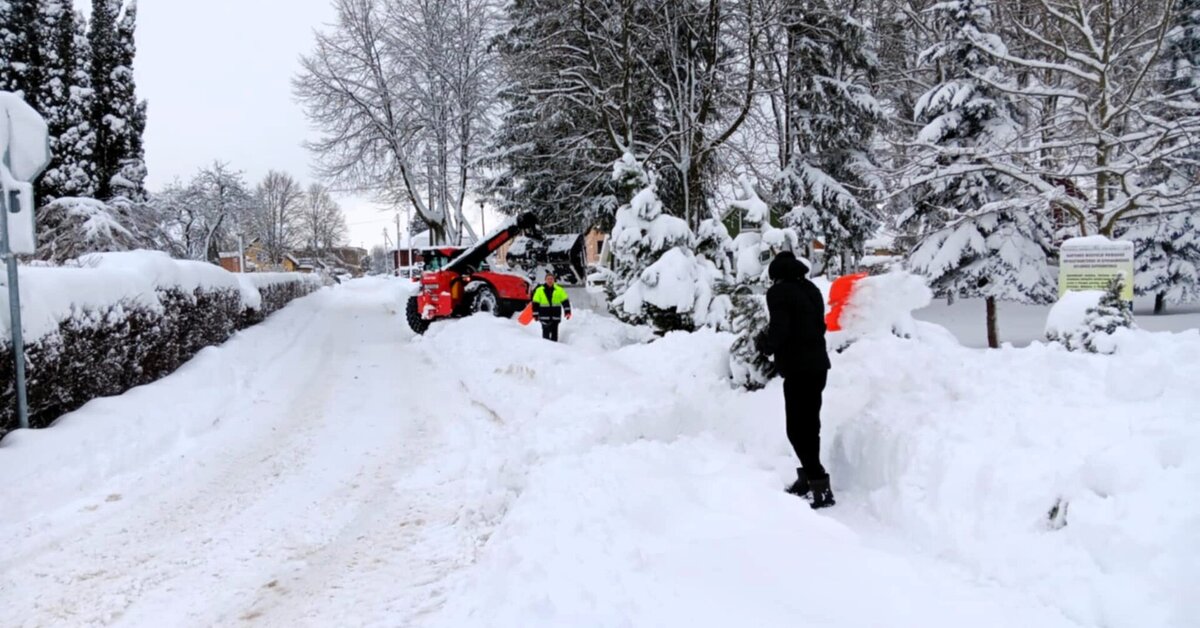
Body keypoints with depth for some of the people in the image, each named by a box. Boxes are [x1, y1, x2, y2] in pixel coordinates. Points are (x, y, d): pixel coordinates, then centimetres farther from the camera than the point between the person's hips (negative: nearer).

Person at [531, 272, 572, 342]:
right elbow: (535, 303, 4)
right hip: (544, 316, -2)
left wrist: (567, 312, -4)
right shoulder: (539, 290, 1)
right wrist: (535, 314, 1)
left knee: (554, 333, 7)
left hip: (555, 316, 2)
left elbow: (565, 301, 4)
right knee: (546, 333, -6)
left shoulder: (559, 290, 4)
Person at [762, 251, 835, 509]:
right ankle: (809, 477, 27)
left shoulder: (778, 292, -10)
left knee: (797, 428, -8)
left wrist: (768, 349, -3)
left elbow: (779, 329, -19)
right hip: (817, 364, 9)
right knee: (810, 424, 17)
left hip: (798, 368, -9)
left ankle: (820, 486, -12)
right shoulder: (811, 289, 14)